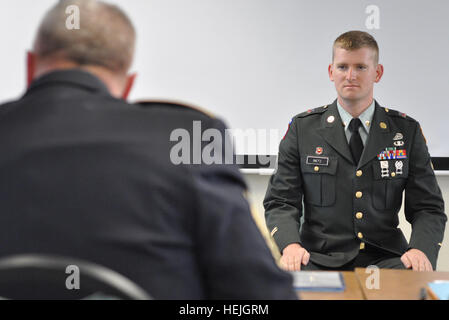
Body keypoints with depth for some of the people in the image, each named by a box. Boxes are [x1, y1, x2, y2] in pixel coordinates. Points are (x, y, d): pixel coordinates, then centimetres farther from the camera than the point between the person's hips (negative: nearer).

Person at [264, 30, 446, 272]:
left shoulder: (407, 131, 9)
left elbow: (429, 208, 8)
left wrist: (421, 250, -15)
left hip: (385, 260, 1)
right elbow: (280, 203, 4)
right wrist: (290, 244, -18)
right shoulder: (302, 128, 7)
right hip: (320, 259, -1)